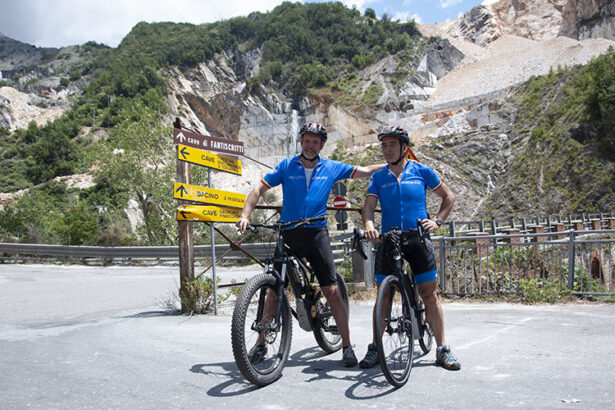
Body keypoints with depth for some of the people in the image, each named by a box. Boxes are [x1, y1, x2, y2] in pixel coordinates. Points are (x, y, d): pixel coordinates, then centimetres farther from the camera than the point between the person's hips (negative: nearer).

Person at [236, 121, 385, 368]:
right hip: (288, 235, 0)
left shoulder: (331, 168, 8)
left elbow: (366, 171, 13)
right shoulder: (287, 166, 5)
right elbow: (259, 189, 2)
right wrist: (245, 215, -11)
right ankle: (261, 342, 17)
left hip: (317, 234, 0)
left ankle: (347, 346, 5)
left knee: (332, 291, -5)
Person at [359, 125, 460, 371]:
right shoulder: (378, 178, 7)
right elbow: (368, 206, -3)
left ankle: (443, 350, 9)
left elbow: (449, 197, 12)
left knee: (430, 294, -1)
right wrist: (369, 226, -24)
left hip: (418, 239, -1)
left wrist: (437, 221, -3)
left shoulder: (421, 171, 4)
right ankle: (375, 348, 13)